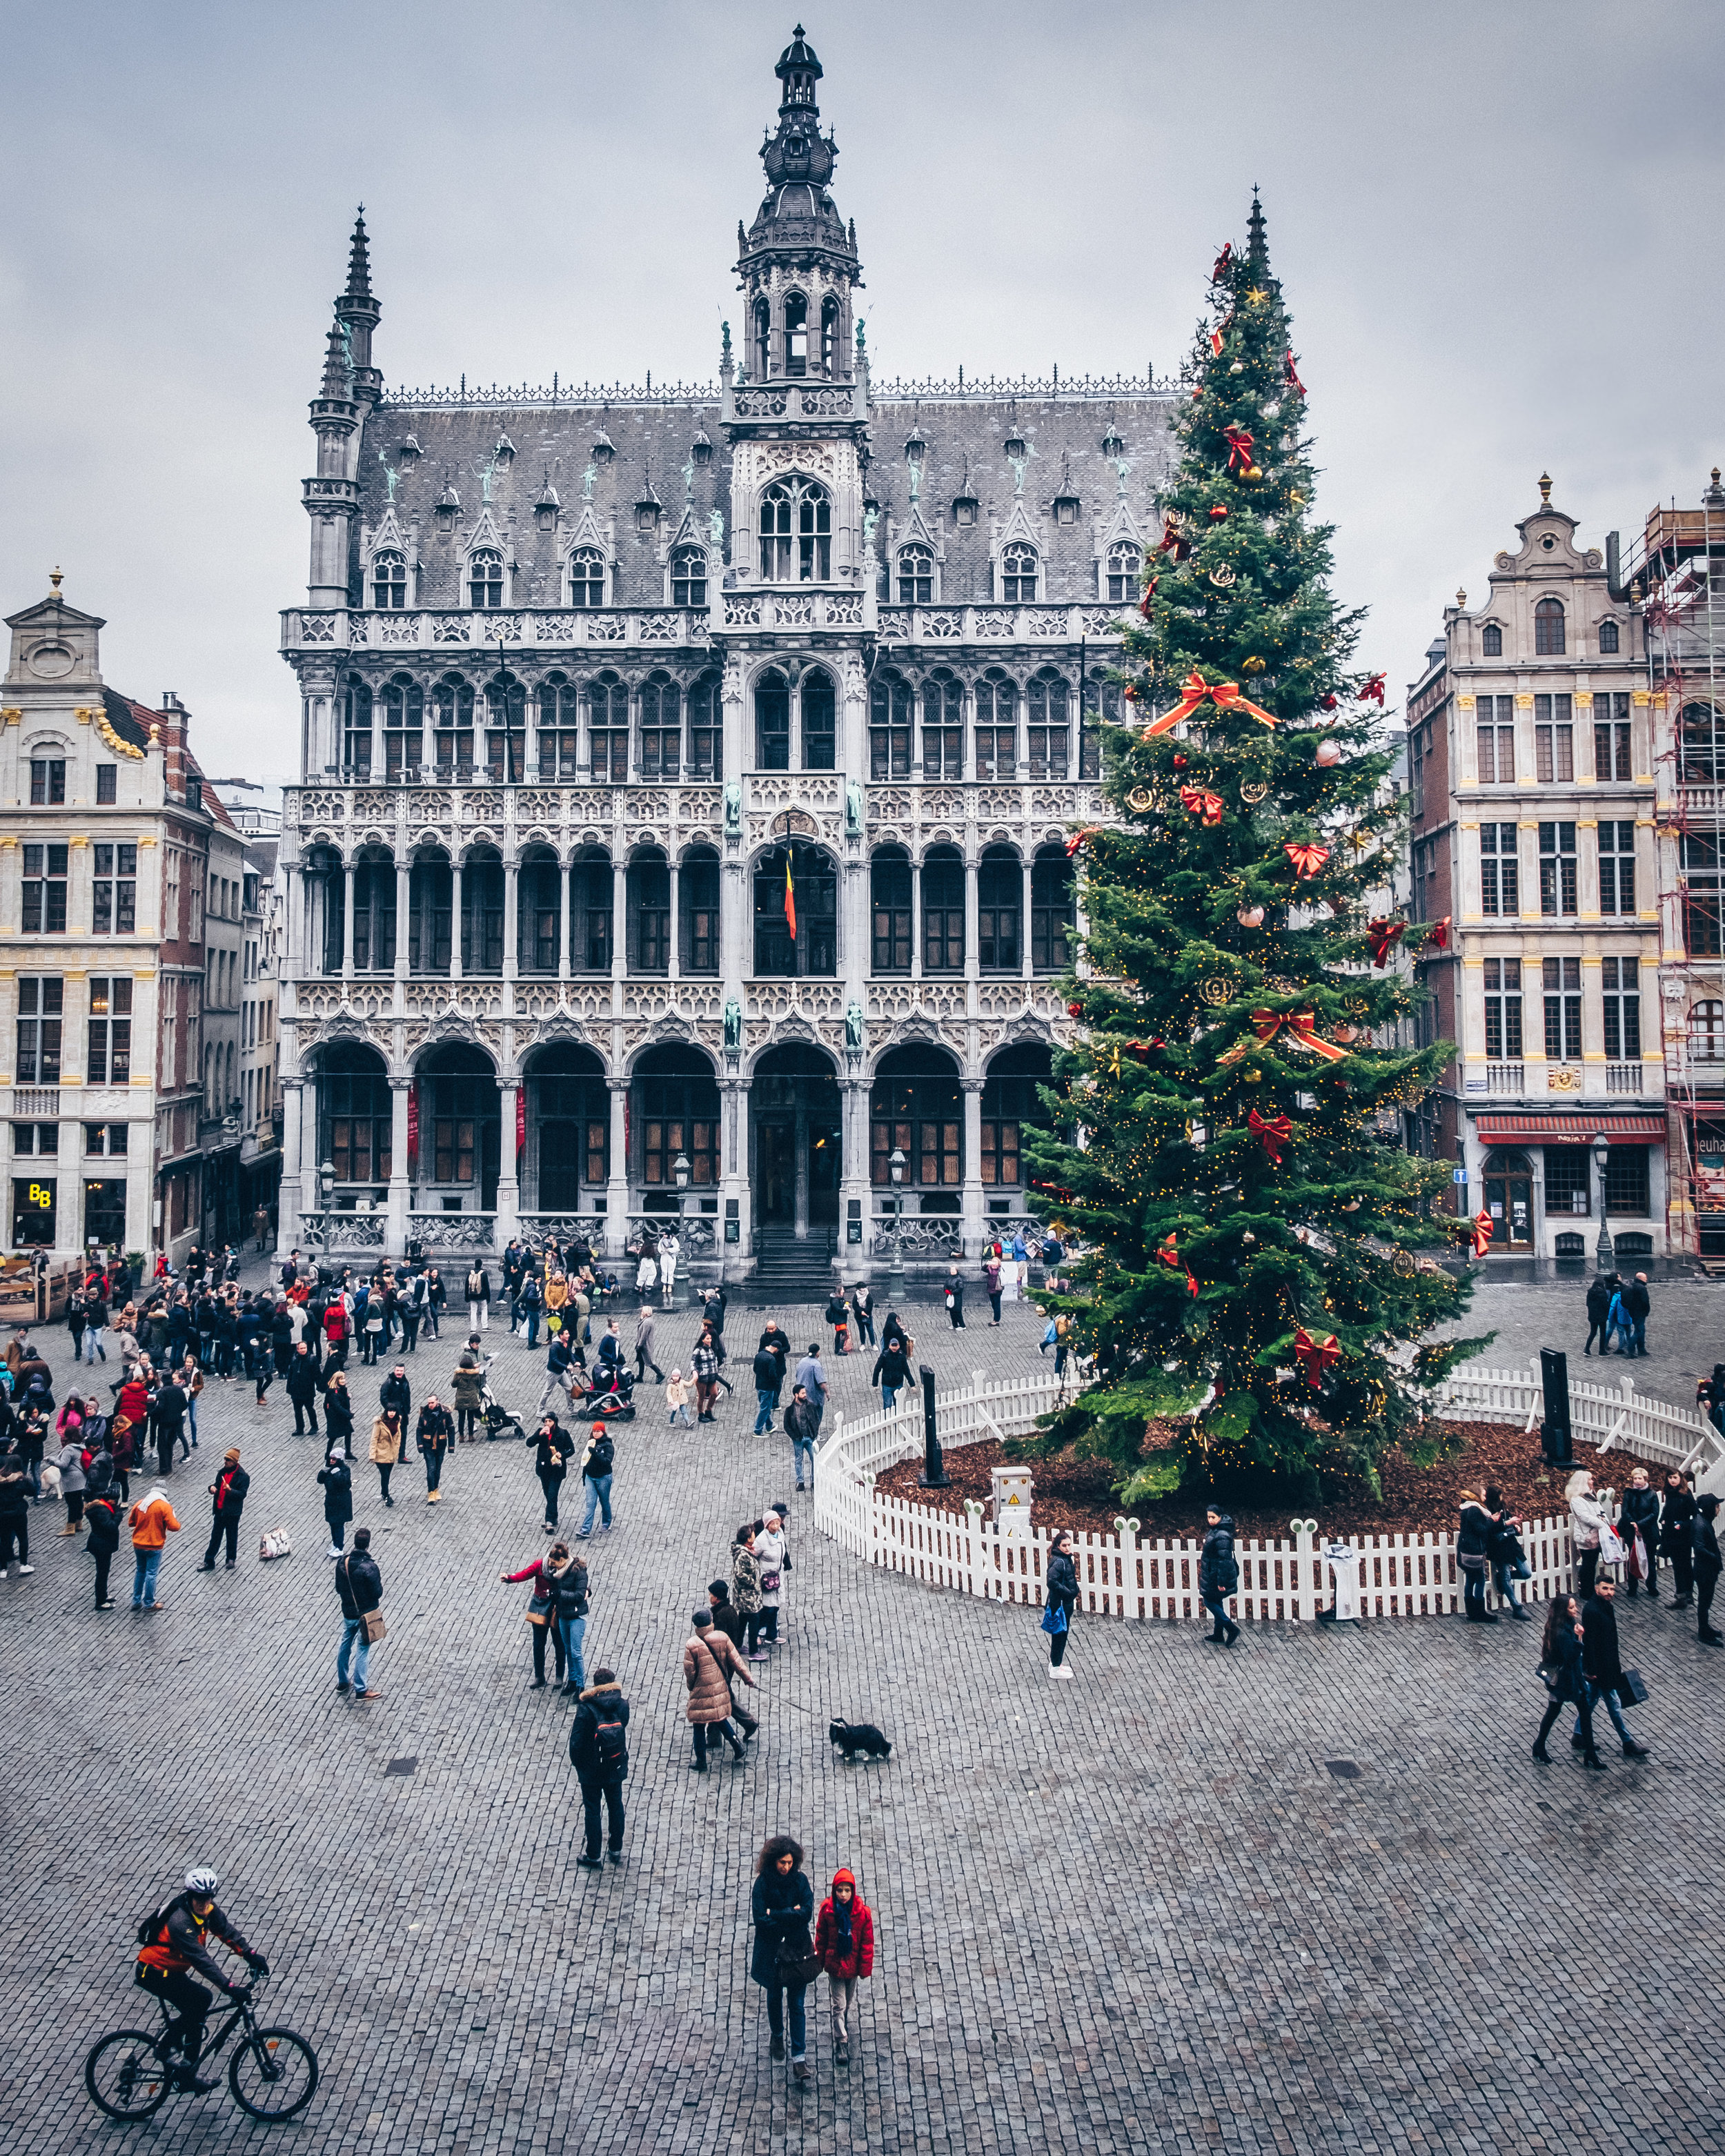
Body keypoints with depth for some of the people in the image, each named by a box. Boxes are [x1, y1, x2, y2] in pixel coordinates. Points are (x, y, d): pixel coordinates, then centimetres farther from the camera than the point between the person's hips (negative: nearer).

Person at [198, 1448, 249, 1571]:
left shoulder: (242, 1476, -13)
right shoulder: (222, 1472, 5)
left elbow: (242, 1494, -16)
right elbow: (217, 1484, 18)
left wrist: (230, 1491, -32)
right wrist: (212, 1487, -6)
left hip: (232, 1512, -5)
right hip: (219, 1510, 5)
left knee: (231, 1537, 9)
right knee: (215, 1536, 10)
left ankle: (231, 1559, 27)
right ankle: (209, 1562, 17)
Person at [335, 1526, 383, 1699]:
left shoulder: (342, 1563, -7)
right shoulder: (370, 1567, -25)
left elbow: (338, 1588, 4)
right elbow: (377, 1593, -20)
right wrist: (380, 1581, -3)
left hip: (347, 1613, 5)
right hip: (365, 1616, -5)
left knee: (345, 1647, 22)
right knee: (362, 1651, 5)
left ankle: (341, 1682, 36)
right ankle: (361, 1690, 12)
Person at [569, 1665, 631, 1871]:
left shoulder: (586, 1710, -25)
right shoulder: (622, 1706, -14)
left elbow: (576, 1741, -19)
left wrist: (576, 1761, -1)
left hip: (591, 1771, -3)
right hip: (616, 1768, 4)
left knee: (592, 1810, 12)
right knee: (615, 1806, 21)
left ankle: (593, 1856, 23)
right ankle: (616, 1849, 35)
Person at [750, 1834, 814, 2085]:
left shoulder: (800, 1880, -9)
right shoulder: (763, 1882, -14)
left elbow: (807, 1913, -18)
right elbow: (760, 1920, -20)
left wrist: (775, 1914, -20)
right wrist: (791, 1914, -20)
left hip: (797, 1951, 0)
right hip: (771, 1951, 0)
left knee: (797, 2005, 1)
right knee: (774, 1997, 21)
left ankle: (799, 2059, 6)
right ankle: (777, 2036, 48)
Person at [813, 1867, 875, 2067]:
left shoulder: (863, 1912, -16)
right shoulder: (827, 1909, -15)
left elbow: (868, 1941, -7)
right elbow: (821, 1937, -1)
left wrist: (865, 1967, -5)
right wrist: (819, 1960, 6)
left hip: (853, 1964, 1)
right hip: (834, 1964, -1)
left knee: (848, 2002, 20)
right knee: (838, 2005, -2)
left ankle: (842, 2025, 47)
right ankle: (841, 2044, 6)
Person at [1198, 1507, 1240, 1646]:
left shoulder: (1221, 1536, -25)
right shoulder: (1214, 1531, 6)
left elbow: (1224, 1560, -26)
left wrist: (1221, 1582, -24)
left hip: (1216, 1576, -10)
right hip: (1213, 1574, 10)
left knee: (1209, 1601, -1)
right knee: (1217, 1602, 17)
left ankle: (1232, 1629, 1)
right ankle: (1218, 1633, 27)